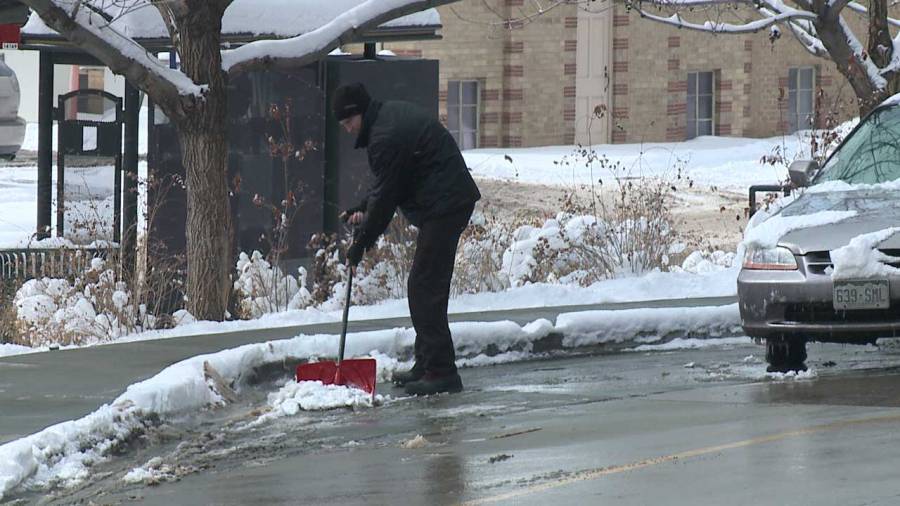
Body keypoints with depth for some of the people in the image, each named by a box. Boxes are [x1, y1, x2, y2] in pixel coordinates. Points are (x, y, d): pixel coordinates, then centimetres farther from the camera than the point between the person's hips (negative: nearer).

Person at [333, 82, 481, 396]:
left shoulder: (385, 137, -18)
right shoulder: (392, 114, 15)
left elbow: (385, 196, -14)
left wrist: (361, 244, -5)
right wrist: (364, 210, 14)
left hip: (443, 206, -11)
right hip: (453, 201, 11)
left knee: (425, 288, -10)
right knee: (427, 287, 15)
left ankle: (440, 372, -11)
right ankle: (427, 366, 20)